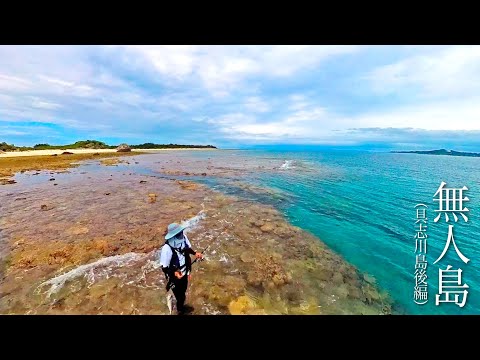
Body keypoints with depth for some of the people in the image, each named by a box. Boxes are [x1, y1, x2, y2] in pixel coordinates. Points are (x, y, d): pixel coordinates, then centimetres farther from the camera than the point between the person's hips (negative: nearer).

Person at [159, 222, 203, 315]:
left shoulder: (183, 237, -21)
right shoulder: (167, 248, -36)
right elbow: (164, 267, -24)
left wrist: (195, 253, -16)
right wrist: (174, 273, -37)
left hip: (184, 272, 6)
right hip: (175, 277, -5)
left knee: (183, 292, 29)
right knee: (179, 296, 16)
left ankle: (182, 307, 59)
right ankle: (180, 311, 47)